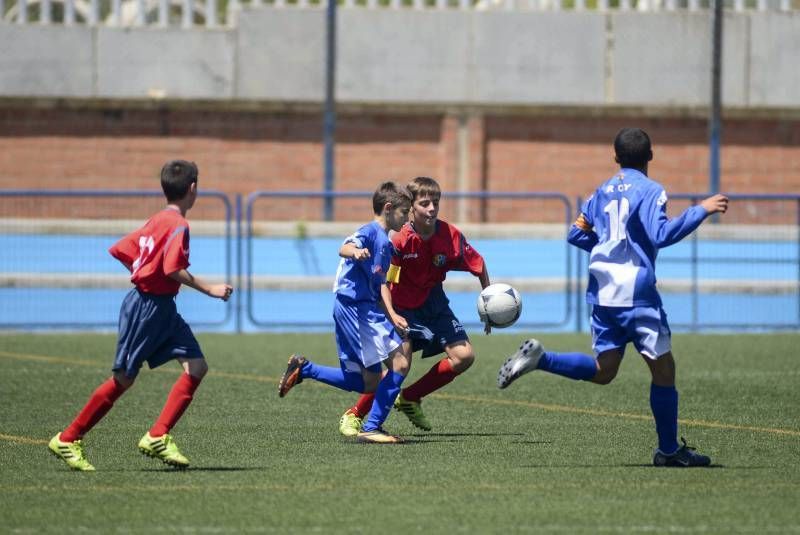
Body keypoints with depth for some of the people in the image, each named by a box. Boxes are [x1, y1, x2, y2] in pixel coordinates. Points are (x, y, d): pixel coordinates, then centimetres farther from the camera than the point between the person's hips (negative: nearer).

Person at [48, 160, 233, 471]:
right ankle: (68, 440, 6)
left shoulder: (157, 221, 12)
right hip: (148, 307, -9)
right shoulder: (178, 225, -15)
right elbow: (173, 269, -25)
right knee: (124, 379, -3)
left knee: (197, 367, -2)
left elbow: (121, 250, 14)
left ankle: (157, 438, -7)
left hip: (162, 308, 9)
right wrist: (209, 290, -18)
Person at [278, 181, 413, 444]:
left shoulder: (386, 244, 22)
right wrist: (355, 252, -49)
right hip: (356, 306, -10)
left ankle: (303, 369, 16)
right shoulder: (371, 232, -7)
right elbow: (344, 248, -27)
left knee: (369, 383, 11)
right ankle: (372, 428, -13)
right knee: (400, 361, -14)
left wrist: (392, 317, 23)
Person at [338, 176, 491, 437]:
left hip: (433, 303, 5)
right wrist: (392, 315, -39)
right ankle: (353, 415, -4)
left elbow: (478, 265, 0)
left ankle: (410, 398, 13)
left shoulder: (450, 235, -13)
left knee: (464, 356, -6)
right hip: (403, 306, -5)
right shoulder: (401, 239, -23)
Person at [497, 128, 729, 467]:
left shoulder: (603, 191, 14)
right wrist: (701, 211, -18)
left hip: (602, 293, 7)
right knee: (663, 367, 1)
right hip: (636, 293, -7)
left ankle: (538, 358, -7)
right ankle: (668, 451, 4)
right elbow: (661, 236, -21)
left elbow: (576, 234, 18)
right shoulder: (649, 190, -7)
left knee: (603, 371, 11)